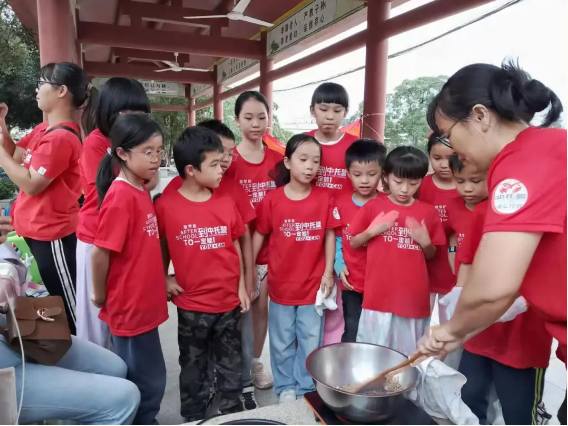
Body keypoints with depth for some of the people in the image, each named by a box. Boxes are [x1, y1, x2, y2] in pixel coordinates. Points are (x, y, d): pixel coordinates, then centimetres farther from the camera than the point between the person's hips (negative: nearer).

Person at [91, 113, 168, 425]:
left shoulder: (140, 191, 5)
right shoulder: (121, 196, -22)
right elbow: (100, 252, -19)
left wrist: (161, 281, 11)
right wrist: (99, 295, -7)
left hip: (144, 303, 8)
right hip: (129, 306, -8)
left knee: (144, 379, 23)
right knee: (148, 382, 9)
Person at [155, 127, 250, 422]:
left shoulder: (227, 203, -3)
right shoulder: (165, 206, -12)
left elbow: (235, 247, 4)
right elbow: (160, 247, 2)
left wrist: (242, 286, 5)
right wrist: (164, 279, -4)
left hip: (229, 301, 3)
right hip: (191, 304, -2)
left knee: (231, 363, 19)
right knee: (193, 367, 18)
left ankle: (233, 412, 40)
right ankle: (193, 417, 39)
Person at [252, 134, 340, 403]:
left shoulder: (325, 199, -7)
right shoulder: (272, 199, -9)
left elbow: (330, 236, 0)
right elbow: (259, 235, -1)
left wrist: (328, 273, -3)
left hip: (314, 284, 1)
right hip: (281, 283, 0)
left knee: (311, 342, 14)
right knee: (282, 342, 15)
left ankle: (306, 388, 34)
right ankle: (285, 387, 36)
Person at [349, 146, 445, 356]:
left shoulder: (428, 212, 2)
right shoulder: (373, 206, -2)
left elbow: (431, 255, 11)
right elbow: (353, 243, 5)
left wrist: (426, 242, -9)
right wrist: (372, 231, -12)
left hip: (414, 296, 1)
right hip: (379, 295, -1)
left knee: (409, 354, 12)